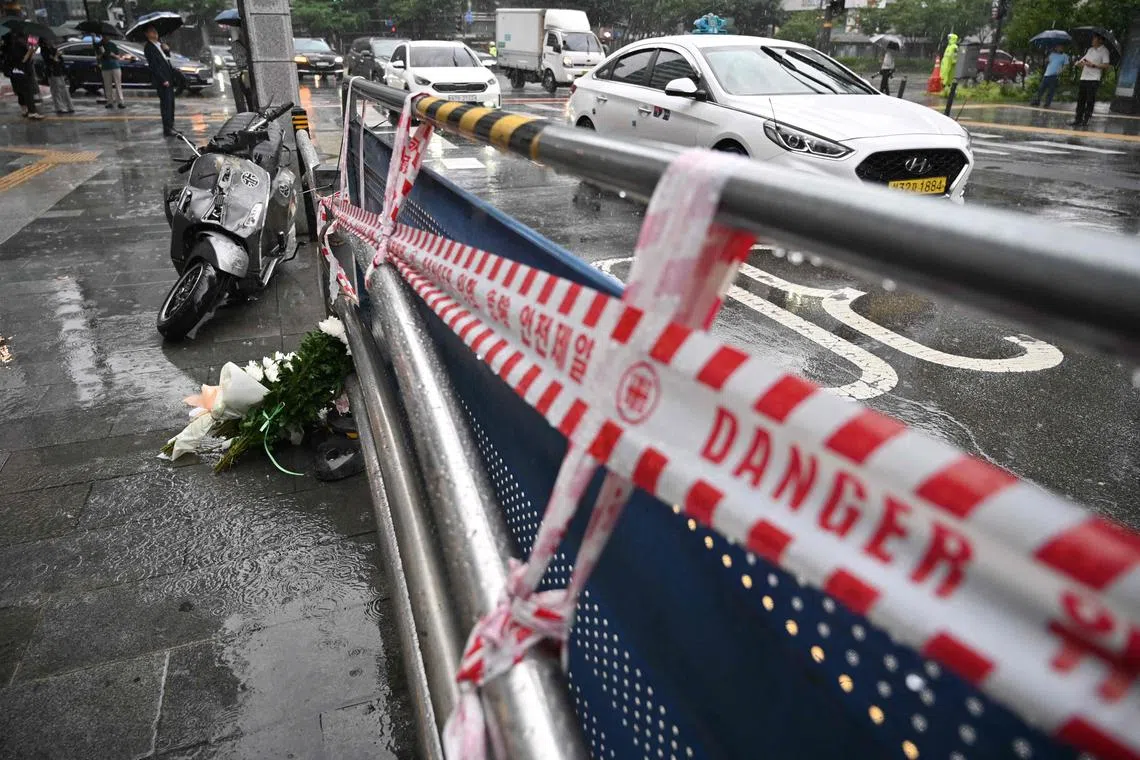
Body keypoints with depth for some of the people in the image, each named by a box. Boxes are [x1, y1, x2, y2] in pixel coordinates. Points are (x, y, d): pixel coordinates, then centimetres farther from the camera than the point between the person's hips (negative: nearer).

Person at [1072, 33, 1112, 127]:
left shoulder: (1104, 51, -2)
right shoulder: (1090, 49, 19)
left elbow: (1106, 65, -10)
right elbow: (1081, 62, 21)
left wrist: (1093, 65, -14)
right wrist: (1080, 63, -1)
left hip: (1093, 79, -7)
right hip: (1083, 78, 7)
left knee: (1090, 101, -5)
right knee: (1080, 100, 5)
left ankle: (1085, 121, -4)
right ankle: (1078, 119, 9)